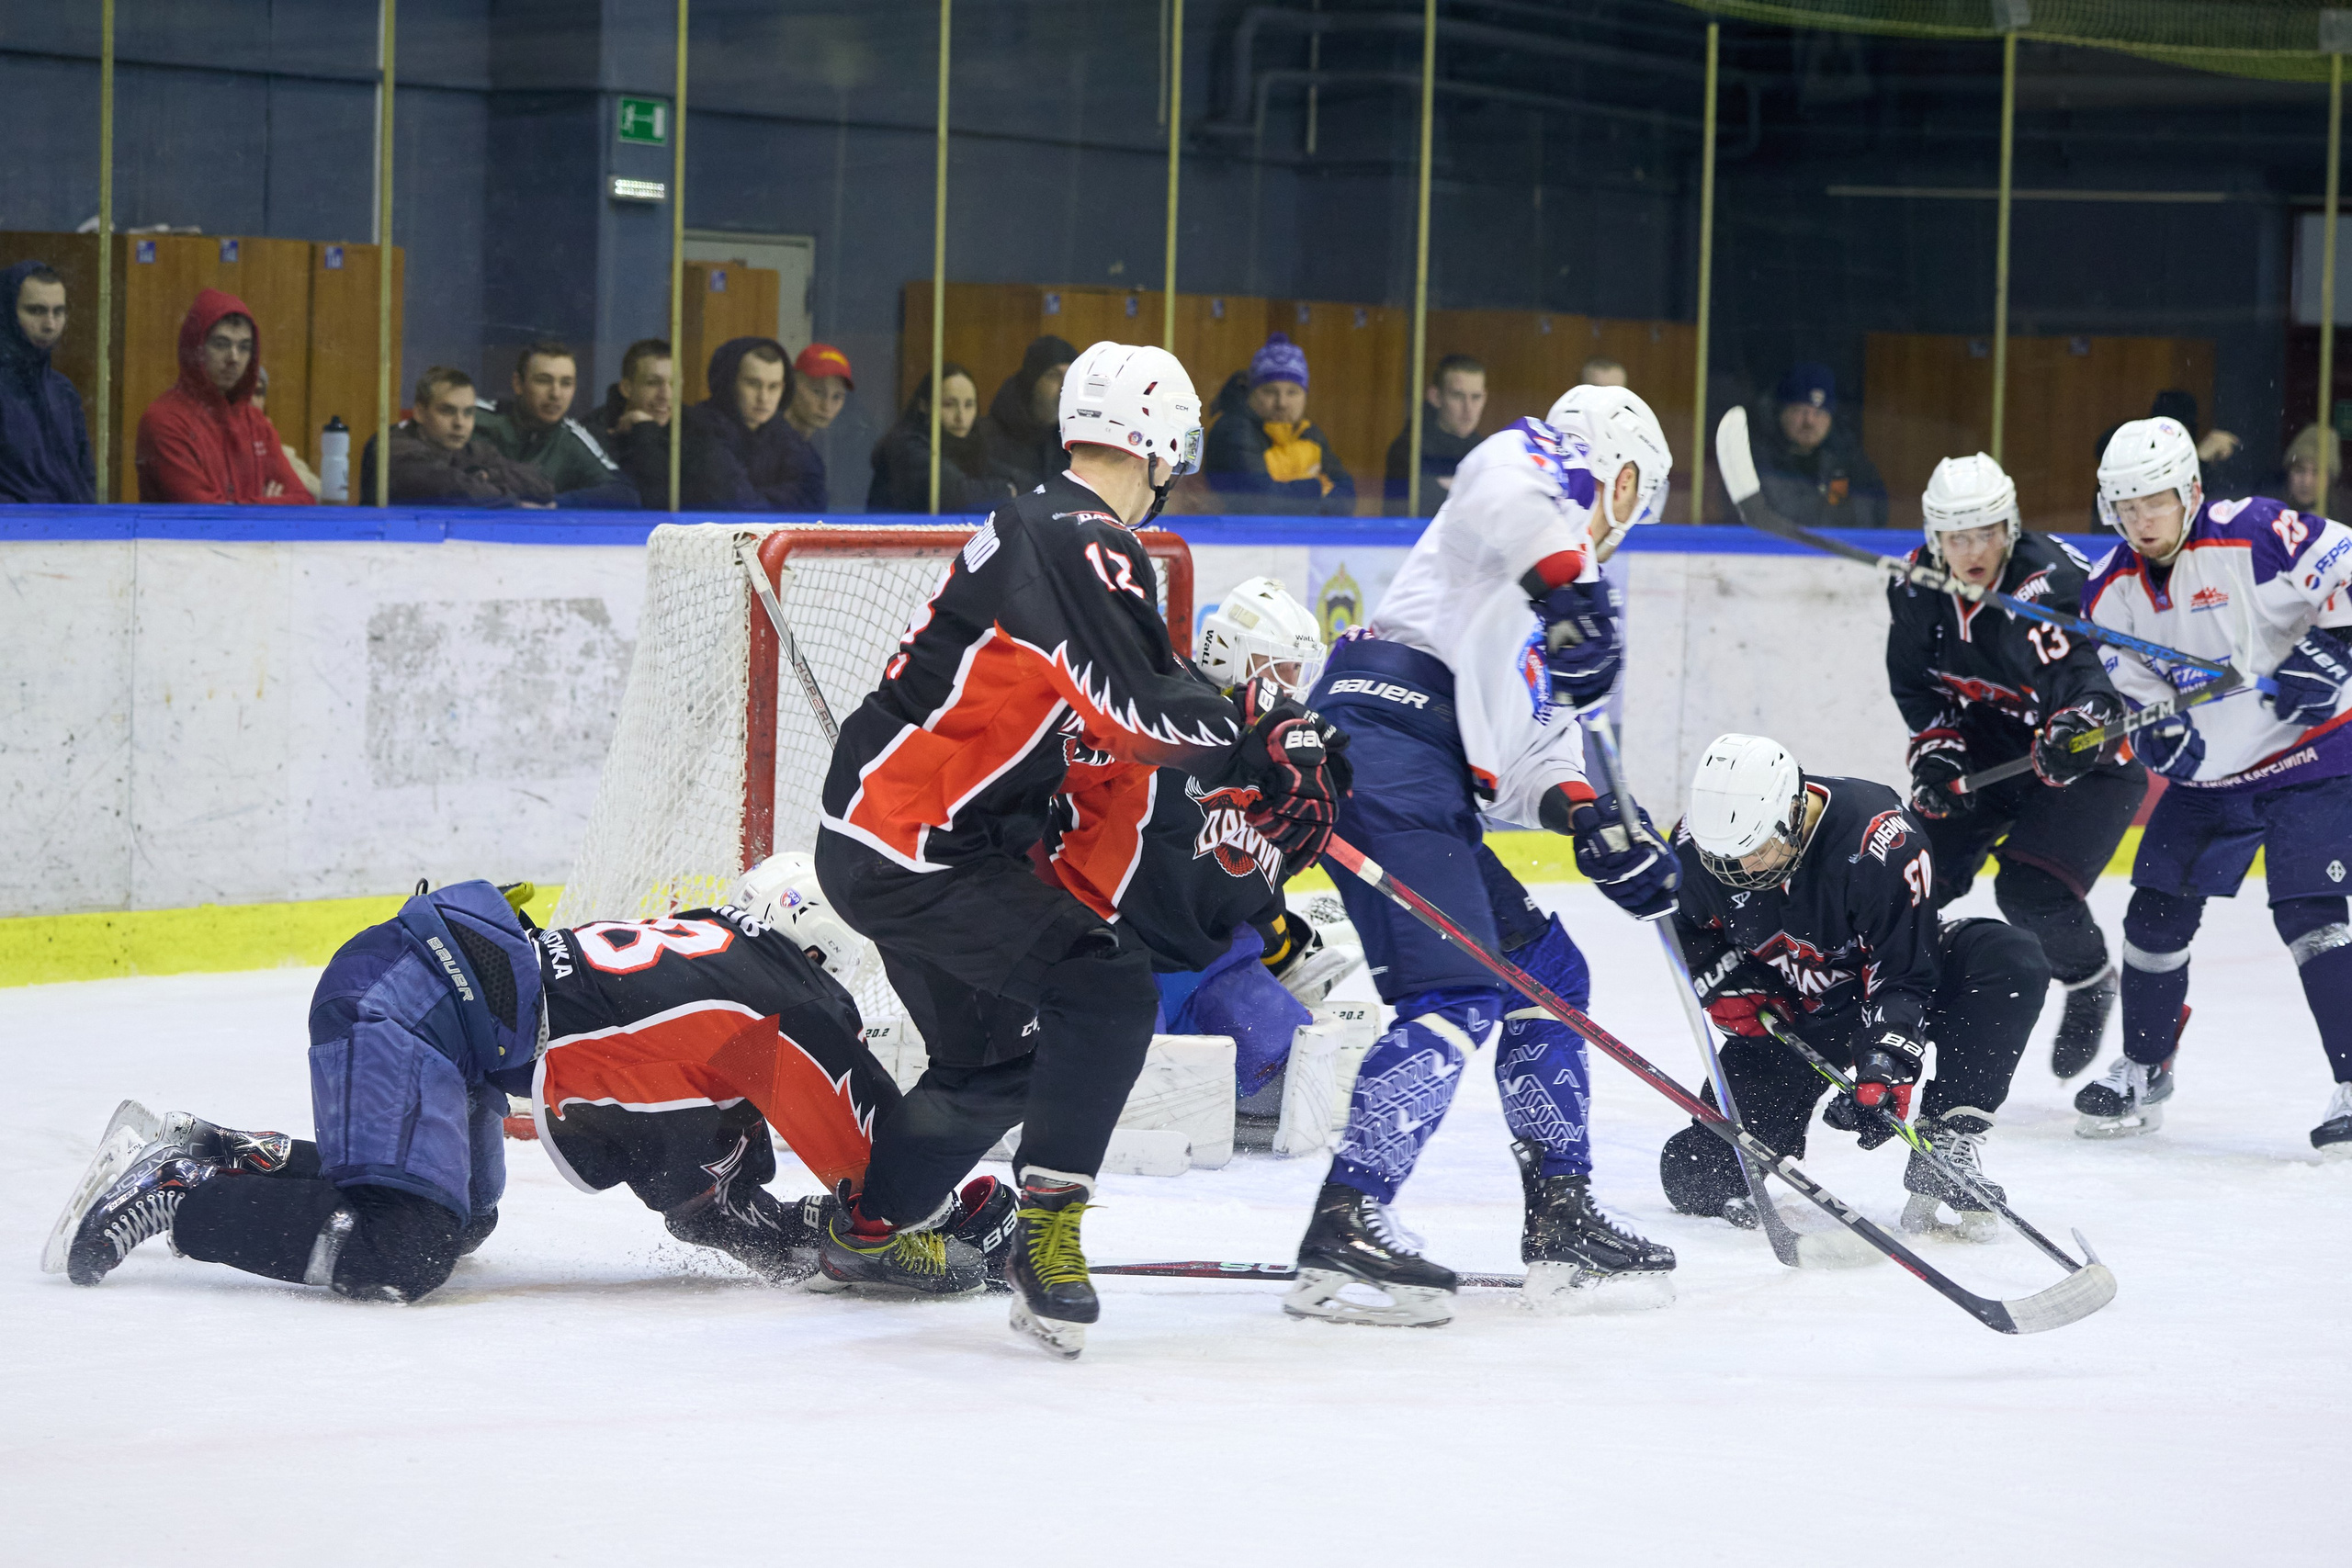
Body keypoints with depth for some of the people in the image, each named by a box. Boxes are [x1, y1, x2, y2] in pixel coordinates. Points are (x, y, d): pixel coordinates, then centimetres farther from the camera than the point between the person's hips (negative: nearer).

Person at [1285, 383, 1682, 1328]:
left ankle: (1561, 1222, 22)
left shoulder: (1547, 611, 33)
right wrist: (1568, 580, -32)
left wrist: (1595, 826, 12)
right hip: (1387, 740, -10)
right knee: (1461, 994, -18)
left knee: (1547, 972, 16)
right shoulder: (1534, 466, 7)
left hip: (1437, 793, 10)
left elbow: (1539, 739, 28)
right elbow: (1507, 494, -18)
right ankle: (1343, 1233, -25)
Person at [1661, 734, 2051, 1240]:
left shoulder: (1879, 837, -32)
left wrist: (1885, 1059, -35)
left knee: (2012, 961, -32)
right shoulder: (1697, 843, -19)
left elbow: (1905, 968, -26)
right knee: (1695, 1174, -13)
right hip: (1784, 1014, 2)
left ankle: (1947, 1144, -30)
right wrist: (1724, 984, -11)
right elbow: (1687, 928, 5)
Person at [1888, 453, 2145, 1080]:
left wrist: (2080, 724, -65)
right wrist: (1938, 746, -8)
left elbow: (2082, 670, -44)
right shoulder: (1917, 588, -8)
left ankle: (2090, 982, 10)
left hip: (2085, 756, -6)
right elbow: (1915, 682, 7)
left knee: (2032, 891, -22)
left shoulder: (2050, 580, -30)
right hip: (1985, 749, 6)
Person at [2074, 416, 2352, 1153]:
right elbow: (2131, 686, 6)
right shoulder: (2111, 591, -1)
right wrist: (2154, 730, -15)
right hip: (2206, 772, 7)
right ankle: (2142, 1072, 24)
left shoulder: (2254, 535, -21)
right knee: (2156, 913, 6)